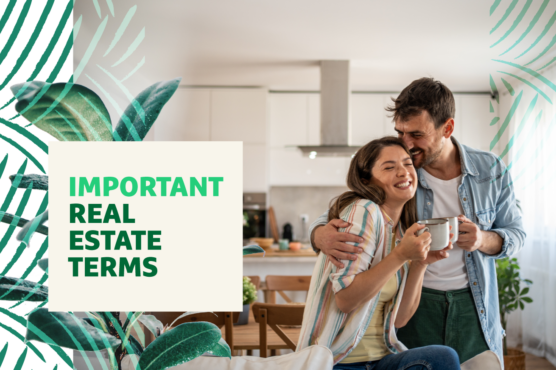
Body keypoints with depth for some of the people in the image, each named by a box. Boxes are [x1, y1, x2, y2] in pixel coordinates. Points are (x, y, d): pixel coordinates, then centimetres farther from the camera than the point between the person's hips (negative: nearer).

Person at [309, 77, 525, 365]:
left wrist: (483, 240, -17)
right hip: (415, 303, -1)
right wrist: (322, 235, -31)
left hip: (473, 303, 1)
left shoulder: (491, 171, -2)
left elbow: (515, 232, 8)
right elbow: (337, 214, -5)